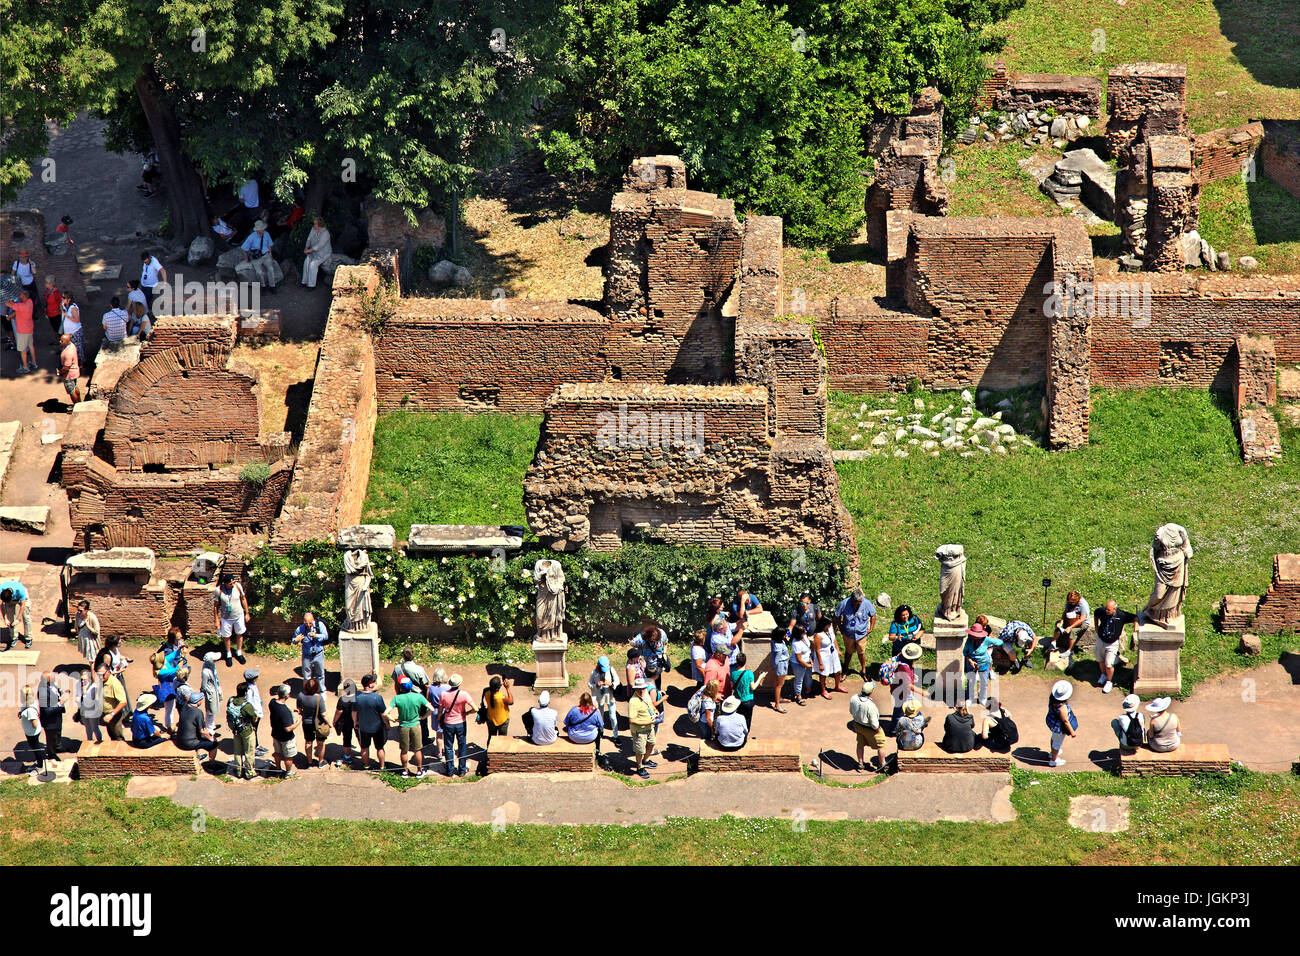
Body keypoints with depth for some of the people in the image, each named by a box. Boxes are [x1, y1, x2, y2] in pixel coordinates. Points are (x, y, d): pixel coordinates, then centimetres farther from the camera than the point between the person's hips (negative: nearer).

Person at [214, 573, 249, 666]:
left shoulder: (238, 586, -18)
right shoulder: (219, 590, -24)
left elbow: (243, 599, -1)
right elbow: (215, 605, -11)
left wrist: (246, 613, 5)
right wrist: (216, 620, -8)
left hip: (239, 615, 2)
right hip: (226, 618, -2)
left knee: (239, 634, 19)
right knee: (226, 636, 15)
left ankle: (239, 653, 41)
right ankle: (228, 655, 38)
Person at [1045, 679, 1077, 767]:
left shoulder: (1052, 698, -19)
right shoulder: (1062, 707, -41)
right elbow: (1065, 721, -29)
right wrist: (1072, 732, -14)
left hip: (1051, 720, 7)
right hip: (1059, 727, -7)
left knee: (1054, 737, 35)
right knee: (1058, 742, 20)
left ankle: (1053, 753, 63)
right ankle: (1053, 760, 45)